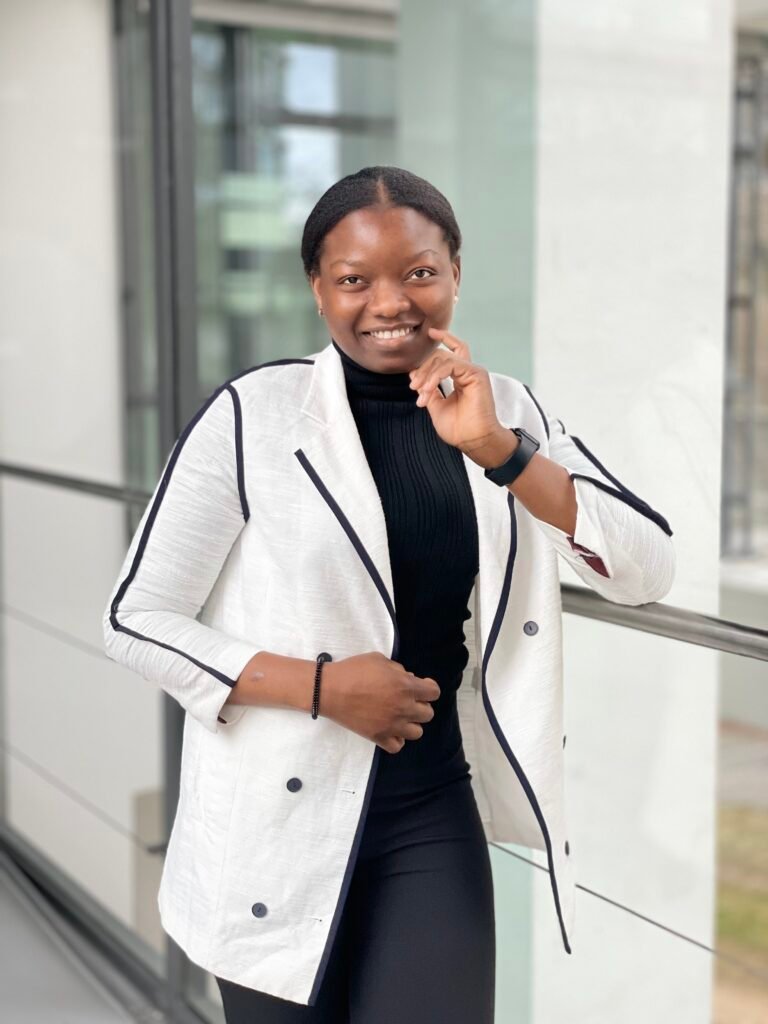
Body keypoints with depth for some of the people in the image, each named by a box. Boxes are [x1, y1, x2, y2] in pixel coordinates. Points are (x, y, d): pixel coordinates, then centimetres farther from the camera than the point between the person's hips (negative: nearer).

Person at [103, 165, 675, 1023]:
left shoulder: (507, 410, 1)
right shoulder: (252, 416, -11)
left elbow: (647, 570, -9)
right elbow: (134, 620, -8)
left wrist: (497, 449, -20)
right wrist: (322, 687, -17)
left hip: (435, 820, 2)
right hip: (280, 827, -2)